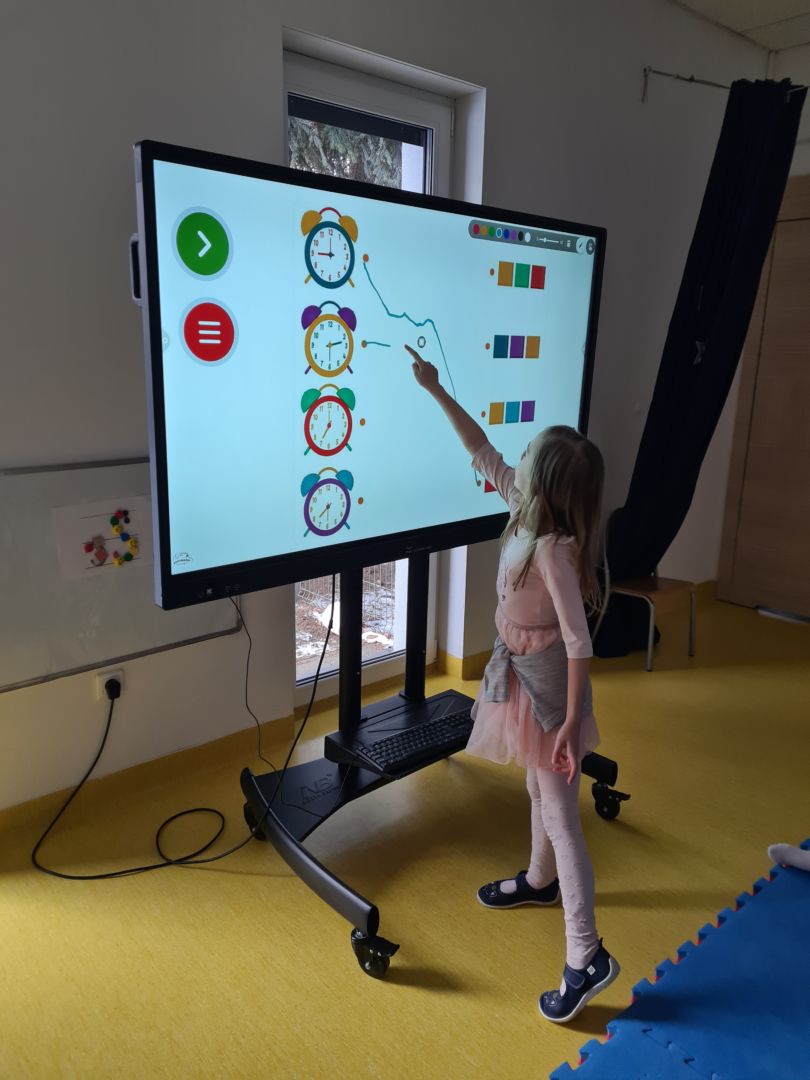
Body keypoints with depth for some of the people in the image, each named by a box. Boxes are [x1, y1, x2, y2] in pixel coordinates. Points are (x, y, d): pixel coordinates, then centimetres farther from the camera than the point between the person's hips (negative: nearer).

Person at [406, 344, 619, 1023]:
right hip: (525, 676, 9)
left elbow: (580, 643, -27)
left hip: (546, 686, -9)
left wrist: (573, 721, -24)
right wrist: (435, 390, 6)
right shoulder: (529, 513, -5)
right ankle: (540, 881, 50)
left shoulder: (553, 550, -29)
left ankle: (587, 958, 13)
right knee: (541, 791, 27)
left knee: (560, 815, 0)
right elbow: (483, 454, 5)